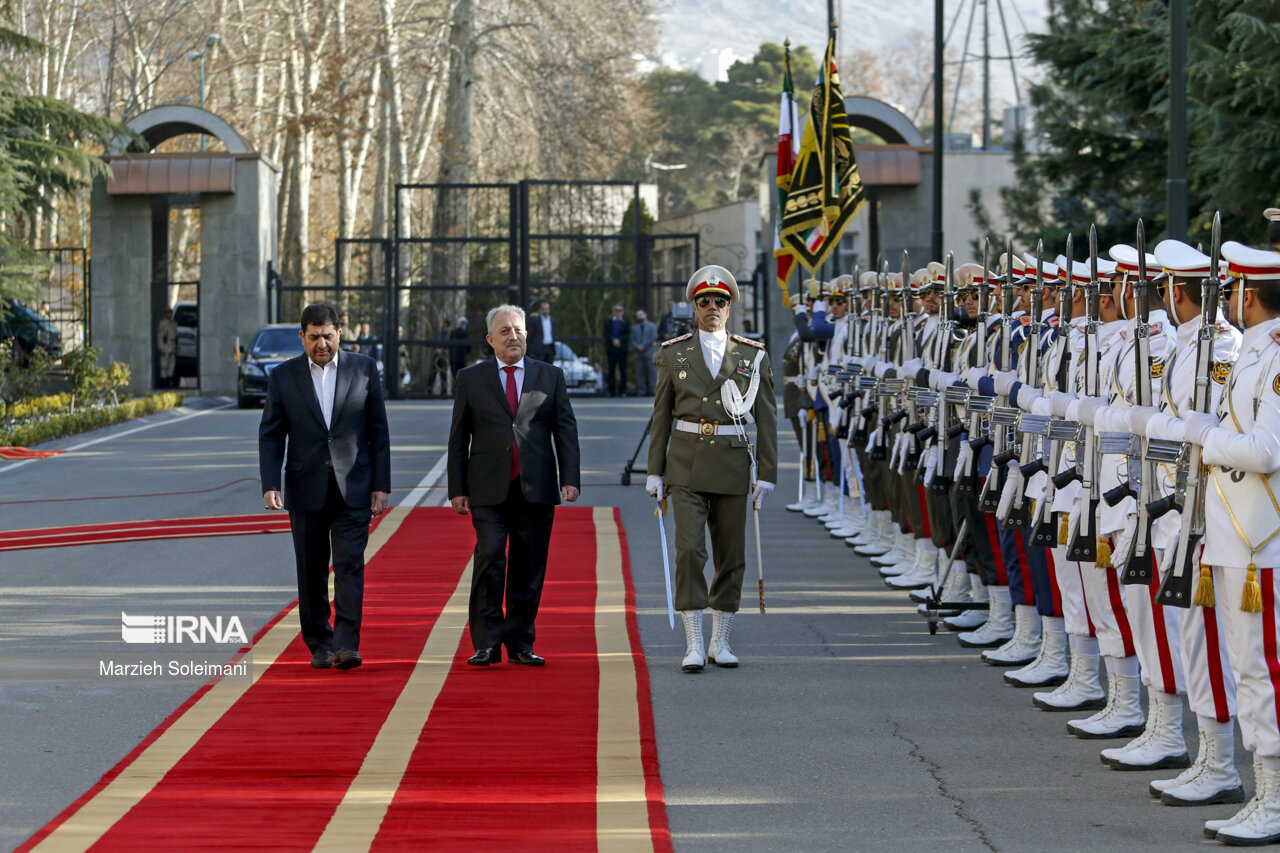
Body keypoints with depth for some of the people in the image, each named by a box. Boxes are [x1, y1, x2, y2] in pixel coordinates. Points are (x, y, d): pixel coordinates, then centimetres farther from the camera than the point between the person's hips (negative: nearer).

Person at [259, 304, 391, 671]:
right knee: (311, 572, 6)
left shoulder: (364, 369, 4)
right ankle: (319, 645, 15)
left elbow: (378, 430, 5)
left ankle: (346, 645, -15)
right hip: (306, 490, 1)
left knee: (350, 565, -11)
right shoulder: (282, 377, 4)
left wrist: (381, 485, 0)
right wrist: (270, 484, -8)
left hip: (353, 488, -1)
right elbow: (270, 435, 4)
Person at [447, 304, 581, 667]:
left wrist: (570, 479, -2)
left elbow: (566, 430, 9)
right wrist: (458, 489, 2)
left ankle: (520, 643, 11)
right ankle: (487, 644, -8)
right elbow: (458, 438, 9)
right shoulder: (470, 379, 10)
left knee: (529, 569, 3)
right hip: (489, 490, -1)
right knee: (489, 559, -12)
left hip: (536, 488, 1)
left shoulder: (551, 376, 12)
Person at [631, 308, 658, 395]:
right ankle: (642, 391, 0)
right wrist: (637, 347, -9)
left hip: (650, 353, -3)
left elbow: (653, 338, -3)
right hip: (639, 354, 3)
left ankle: (653, 390, -8)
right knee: (640, 373, -1)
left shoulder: (652, 326, 8)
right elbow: (633, 340, 12)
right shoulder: (634, 328, 20)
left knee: (652, 372, -7)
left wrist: (643, 346, -10)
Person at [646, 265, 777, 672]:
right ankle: (694, 645, -10)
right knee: (689, 550, -11)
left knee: (731, 555, 6)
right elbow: (661, 415, 8)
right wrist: (655, 471, 4)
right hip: (686, 463, -1)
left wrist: (766, 474, 0)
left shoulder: (753, 356, 5)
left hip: (733, 464, 1)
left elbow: (766, 419, 6)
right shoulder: (674, 353, 6)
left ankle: (720, 642, 16)